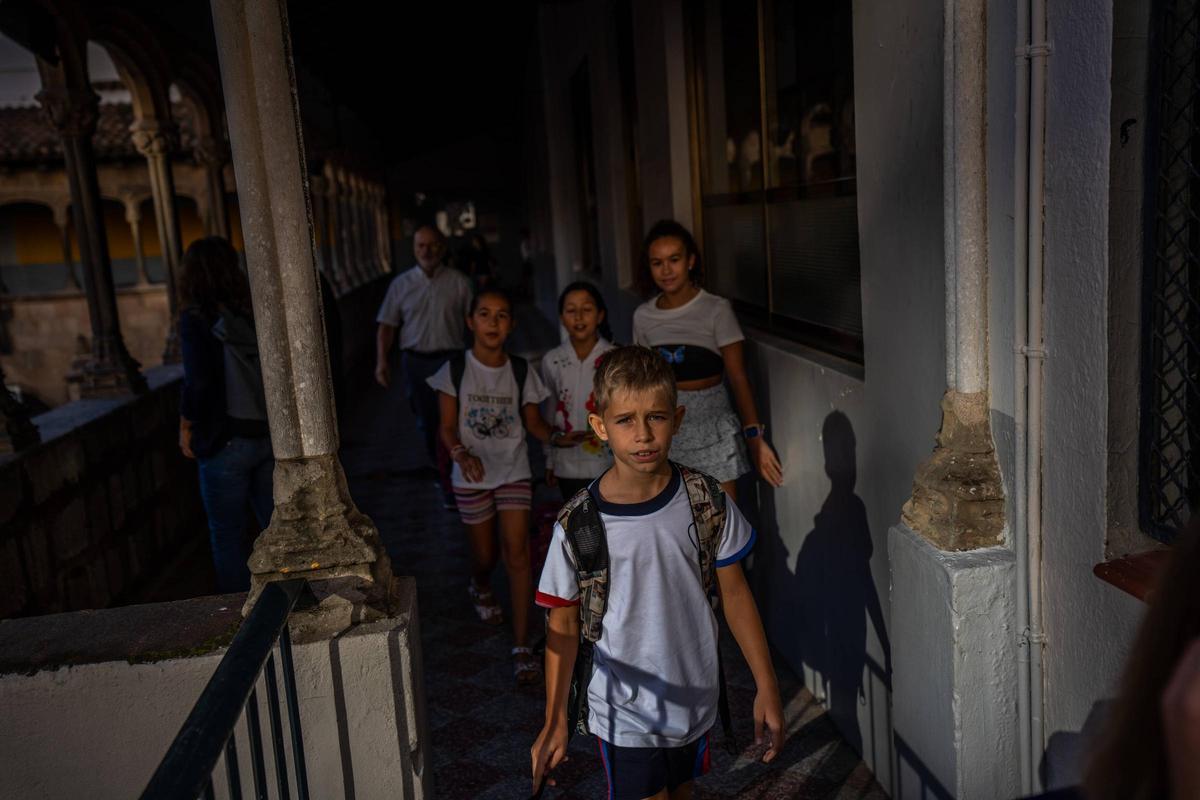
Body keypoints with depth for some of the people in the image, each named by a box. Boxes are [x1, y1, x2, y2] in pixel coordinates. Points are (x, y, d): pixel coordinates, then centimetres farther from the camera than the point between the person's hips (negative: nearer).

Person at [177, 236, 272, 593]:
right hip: (269, 436, 5)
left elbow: (199, 383, -16)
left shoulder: (197, 318, -11)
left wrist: (186, 426, -1)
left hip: (226, 442, -5)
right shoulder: (255, 311, 3)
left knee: (227, 537, 9)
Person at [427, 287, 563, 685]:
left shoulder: (521, 372, -2)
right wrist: (462, 453, -28)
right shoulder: (455, 369, -7)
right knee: (485, 556, 13)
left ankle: (522, 647, -5)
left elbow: (533, 421, 5)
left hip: (514, 472, 0)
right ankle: (480, 589, 52)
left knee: (516, 551, -12)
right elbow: (447, 427, -8)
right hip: (472, 475, 0)